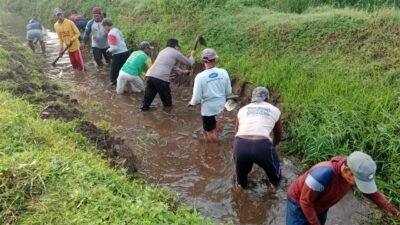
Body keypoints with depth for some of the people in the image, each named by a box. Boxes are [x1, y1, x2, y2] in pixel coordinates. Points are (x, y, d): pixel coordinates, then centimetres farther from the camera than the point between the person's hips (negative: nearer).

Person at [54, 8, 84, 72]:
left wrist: (71, 41, -23)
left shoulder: (70, 22, -18)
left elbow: (78, 33, -14)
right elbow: (60, 38, 6)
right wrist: (61, 48, 3)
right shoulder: (56, 25, -5)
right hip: (68, 48, 4)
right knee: (73, 63, 10)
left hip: (75, 46, -4)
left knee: (79, 61, 0)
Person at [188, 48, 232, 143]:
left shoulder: (200, 76, -24)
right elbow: (229, 92, -2)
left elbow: (197, 98, -18)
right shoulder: (223, 72, -13)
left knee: (210, 131, 17)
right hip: (221, 105, 5)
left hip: (208, 108, -5)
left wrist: (191, 102, 5)